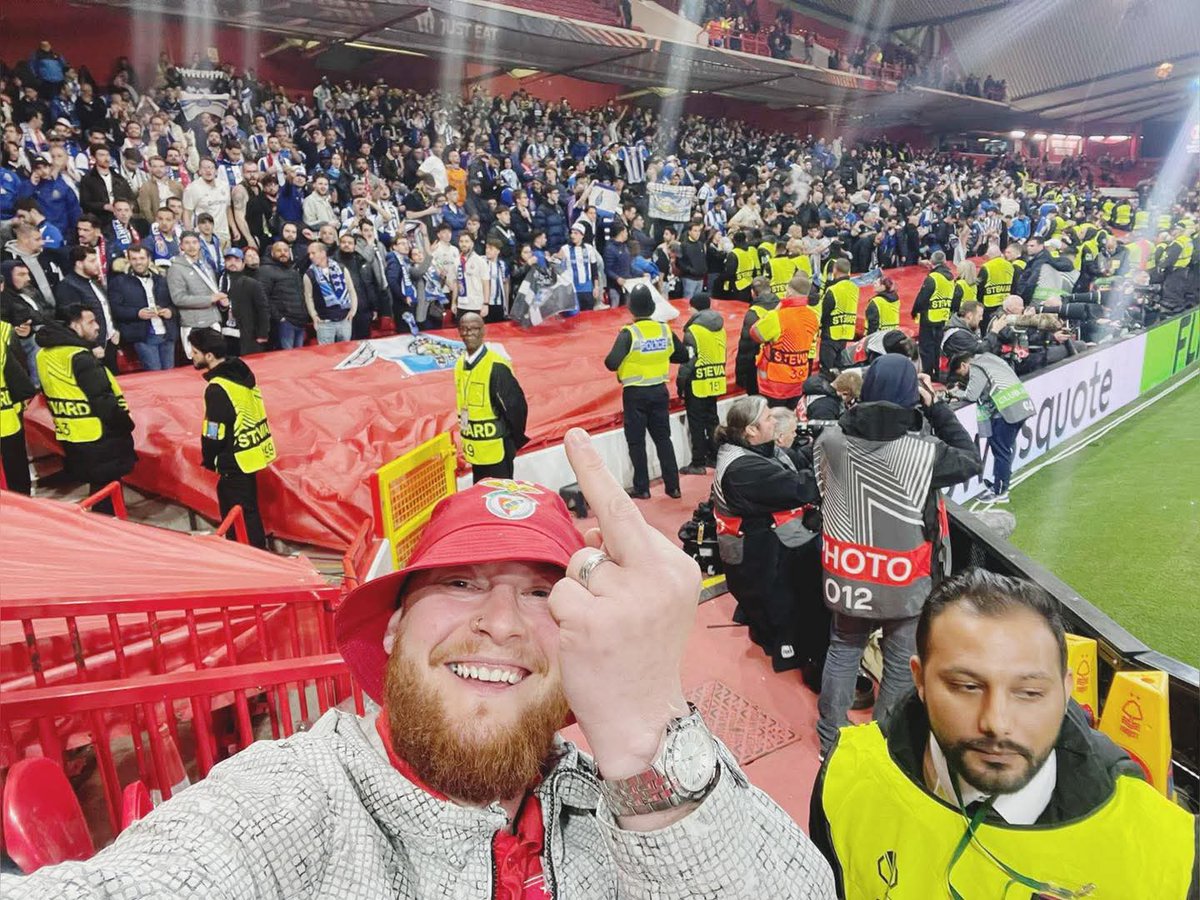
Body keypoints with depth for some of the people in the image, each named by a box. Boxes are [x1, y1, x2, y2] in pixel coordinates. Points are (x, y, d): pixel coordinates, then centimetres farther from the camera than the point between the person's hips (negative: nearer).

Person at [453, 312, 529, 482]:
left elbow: (516, 405, -16)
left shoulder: (496, 366, -19)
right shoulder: (459, 364, 6)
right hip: (474, 449, 7)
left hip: (495, 450, -7)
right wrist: (466, 435, 15)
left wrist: (513, 440, -6)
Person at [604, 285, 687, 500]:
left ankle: (642, 488, 11)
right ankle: (673, 486, 14)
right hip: (659, 391, 4)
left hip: (635, 394, -4)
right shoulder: (664, 329, -2)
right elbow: (683, 356, 8)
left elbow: (612, 363, -24)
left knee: (636, 441, 7)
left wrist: (610, 360, -1)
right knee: (663, 438, 13)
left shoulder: (629, 333, -16)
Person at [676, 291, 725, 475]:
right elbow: (722, 355, 13)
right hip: (715, 382, 7)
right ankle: (715, 457, 24)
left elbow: (687, 360, -17)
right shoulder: (720, 328, 7)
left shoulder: (693, 330, -16)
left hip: (697, 385, -7)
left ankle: (698, 463, 3)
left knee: (697, 424, -1)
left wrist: (680, 382, -8)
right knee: (712, 420, 17)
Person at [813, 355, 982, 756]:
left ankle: (830, 739, 36)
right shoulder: (924, 452, -22)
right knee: (902, 663, 17)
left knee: (843, 651, 22)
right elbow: (971, 460, -1)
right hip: (904, 583, -3)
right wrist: (935, 407, -1)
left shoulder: (830, 440, -12)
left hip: (847, 575, 4)